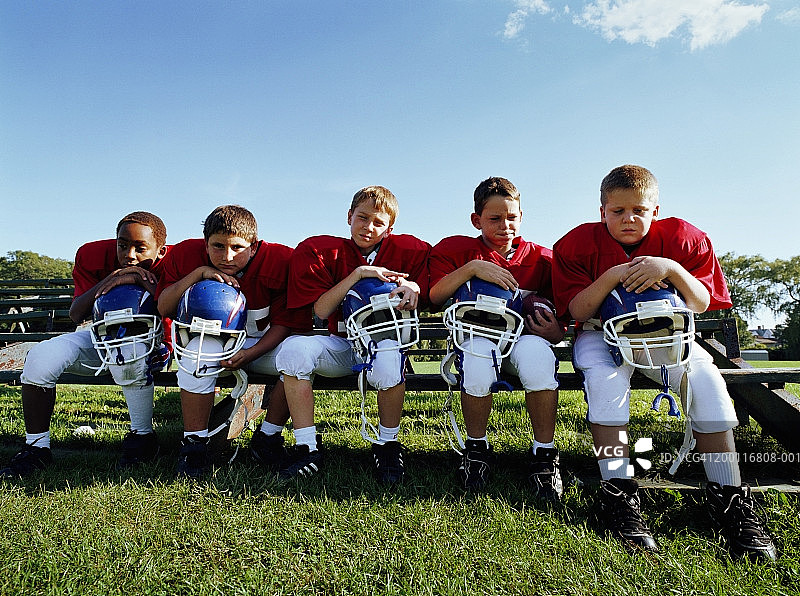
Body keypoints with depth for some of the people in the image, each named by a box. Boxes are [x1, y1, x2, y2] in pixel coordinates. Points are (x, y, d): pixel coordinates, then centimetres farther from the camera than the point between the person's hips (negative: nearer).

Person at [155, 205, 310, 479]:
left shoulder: (279, 261, -19)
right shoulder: (187, 256, -11)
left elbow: (286, 323, -14)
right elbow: (163, 308, -14)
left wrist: (250, 354, -27)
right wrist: (198, 274, -27)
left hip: (263, 344, 0)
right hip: (215, 341, 1)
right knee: (197, 353, -34)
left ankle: (266, 437, -9)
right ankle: (194, 442, -15)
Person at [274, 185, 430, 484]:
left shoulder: (408, 250, 1)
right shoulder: (322, 251, -1)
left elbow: (431, 297, 5)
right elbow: (322, 310, -10)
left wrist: (412, 287, -18)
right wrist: (358, 273, -18)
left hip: (385, 341, -1)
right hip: (343, 345, 2)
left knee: (387, 363, -37)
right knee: (294, 349, -27)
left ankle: (387, 445, -8)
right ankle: (307, 448, -14)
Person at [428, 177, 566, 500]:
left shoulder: (541, 259, 10)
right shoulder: (456, 250, 7)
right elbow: (433, 298, -8)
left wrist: (557, 332, -11)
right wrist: (471, 268, -19)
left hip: (525, 336, 1)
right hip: (476, 335, 0)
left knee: (537, 352, -36)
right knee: (477, 356, -37)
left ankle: (544, 454, -15)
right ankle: (477, 448, -8)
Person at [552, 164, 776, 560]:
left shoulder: (681, 238, -2)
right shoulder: (580, 243, -6)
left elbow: (701, 305, -8)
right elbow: (578, 311, -12)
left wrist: (672, 268, -26)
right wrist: (613, 275, -26)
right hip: (602, 334, -2)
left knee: (706, 377, -25)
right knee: (606, 377, -35)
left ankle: (728, 497, -16)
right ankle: (617, 493, -30)